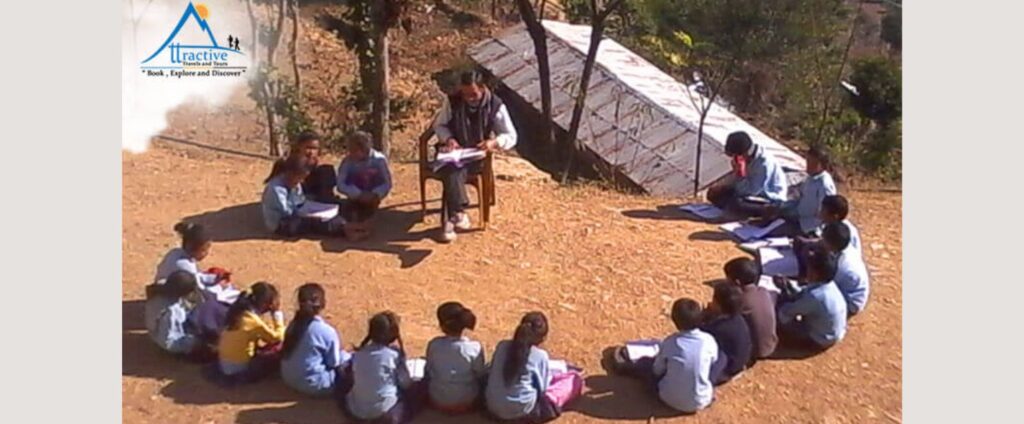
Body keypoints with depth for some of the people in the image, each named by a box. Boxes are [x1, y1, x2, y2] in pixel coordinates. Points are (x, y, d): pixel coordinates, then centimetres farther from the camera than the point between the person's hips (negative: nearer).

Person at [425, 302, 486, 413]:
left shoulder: (433, 345, -21)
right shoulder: (475, 348, -26)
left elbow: (428, 371, -3)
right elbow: (481, 375, -8)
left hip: (438, 402, 3)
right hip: (466, 403, -3)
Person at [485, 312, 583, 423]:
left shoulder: (502, 346, -1)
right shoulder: (540, 356, -12)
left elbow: (492, 375, 9)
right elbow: (542, 388, -5)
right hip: (522, 412, -5)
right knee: (575, 378, 4)